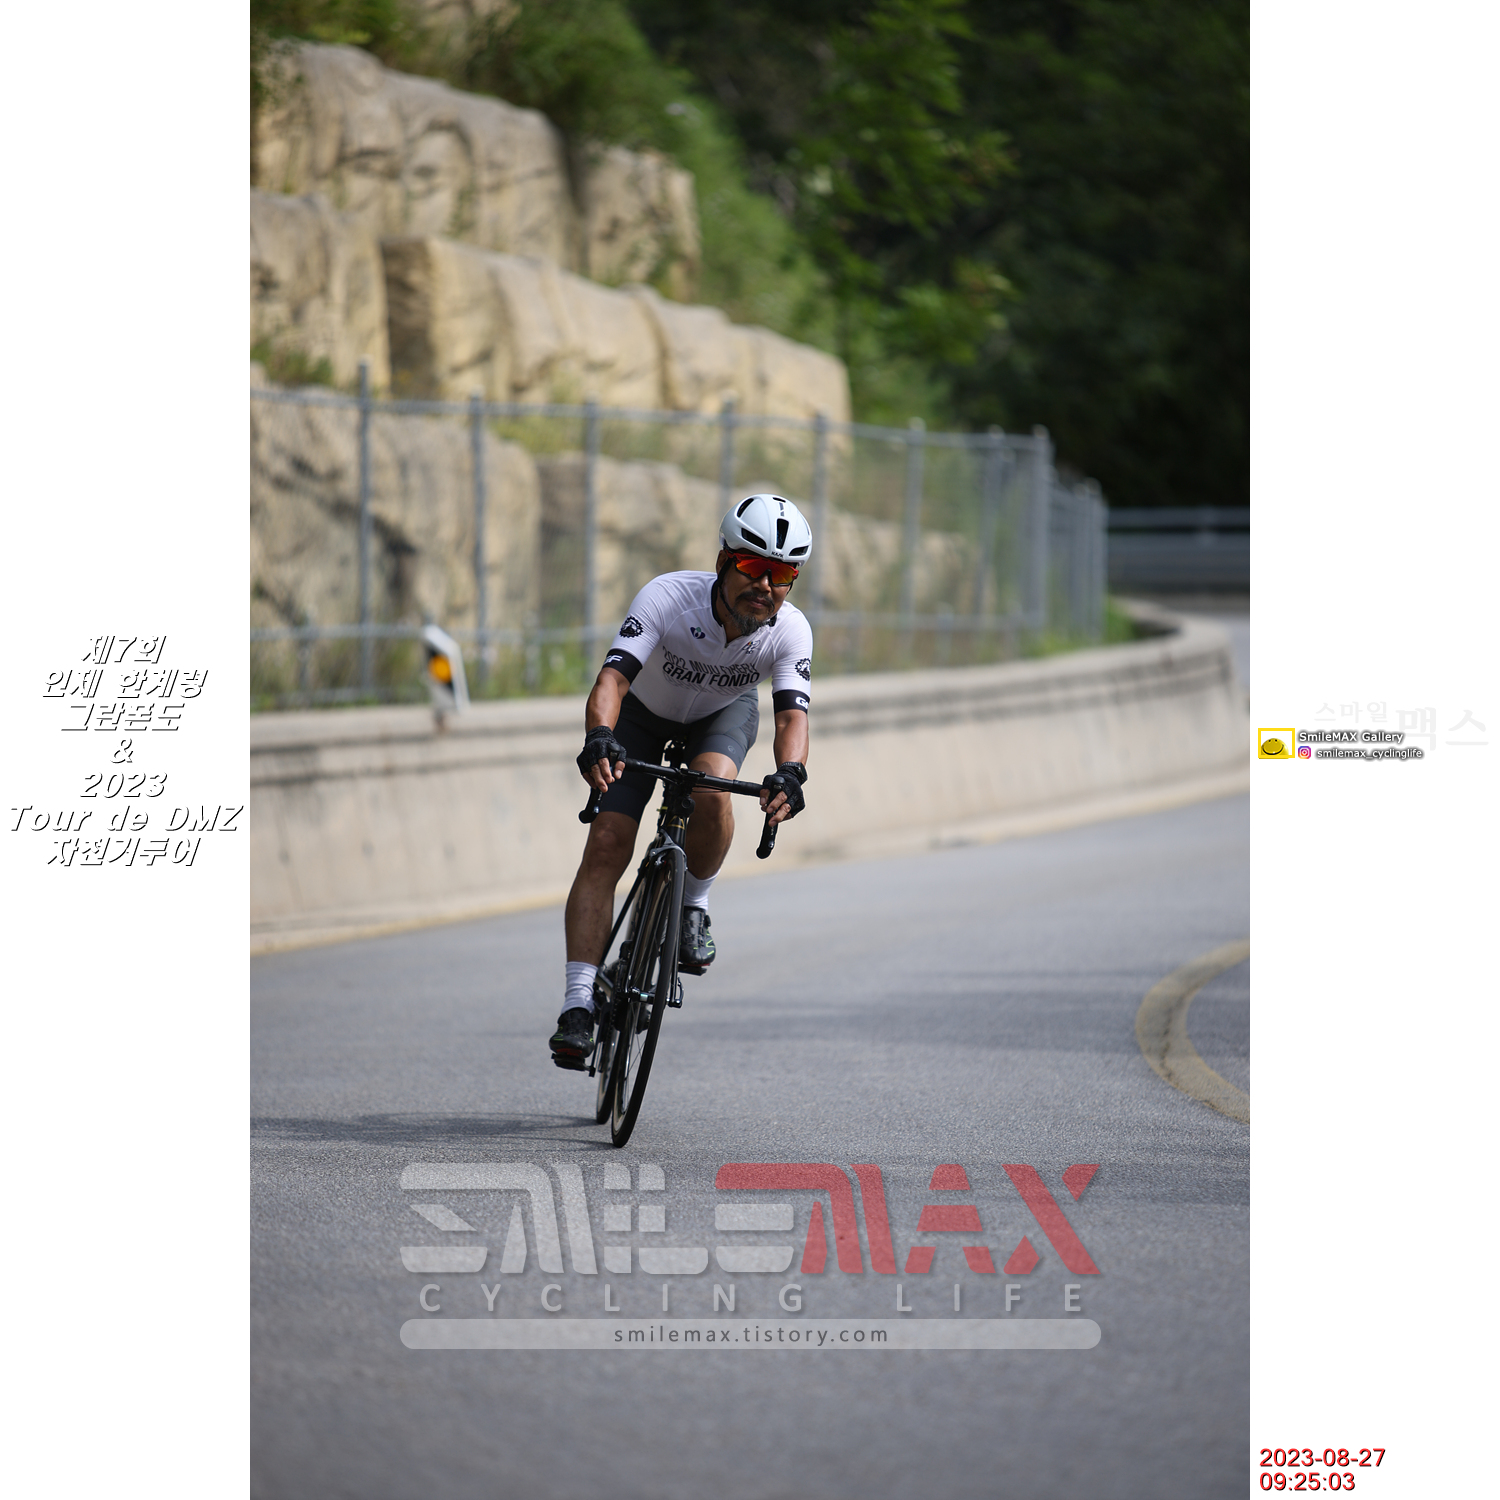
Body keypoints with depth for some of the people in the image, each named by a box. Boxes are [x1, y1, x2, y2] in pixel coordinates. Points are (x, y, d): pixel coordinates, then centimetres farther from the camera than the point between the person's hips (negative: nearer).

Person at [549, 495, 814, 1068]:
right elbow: (612, 677, -45)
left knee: (712, 790, -32)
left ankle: (694, 905, -4)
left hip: (724, 714, 1)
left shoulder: (790, 631, -29)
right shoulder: (667, 598, -36)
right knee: (606, 845, -16)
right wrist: (599, 739, -64)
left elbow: (792, 713, -39)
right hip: (645, 714, -1)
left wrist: (789, 772, -60)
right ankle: (578, 1004, -14)